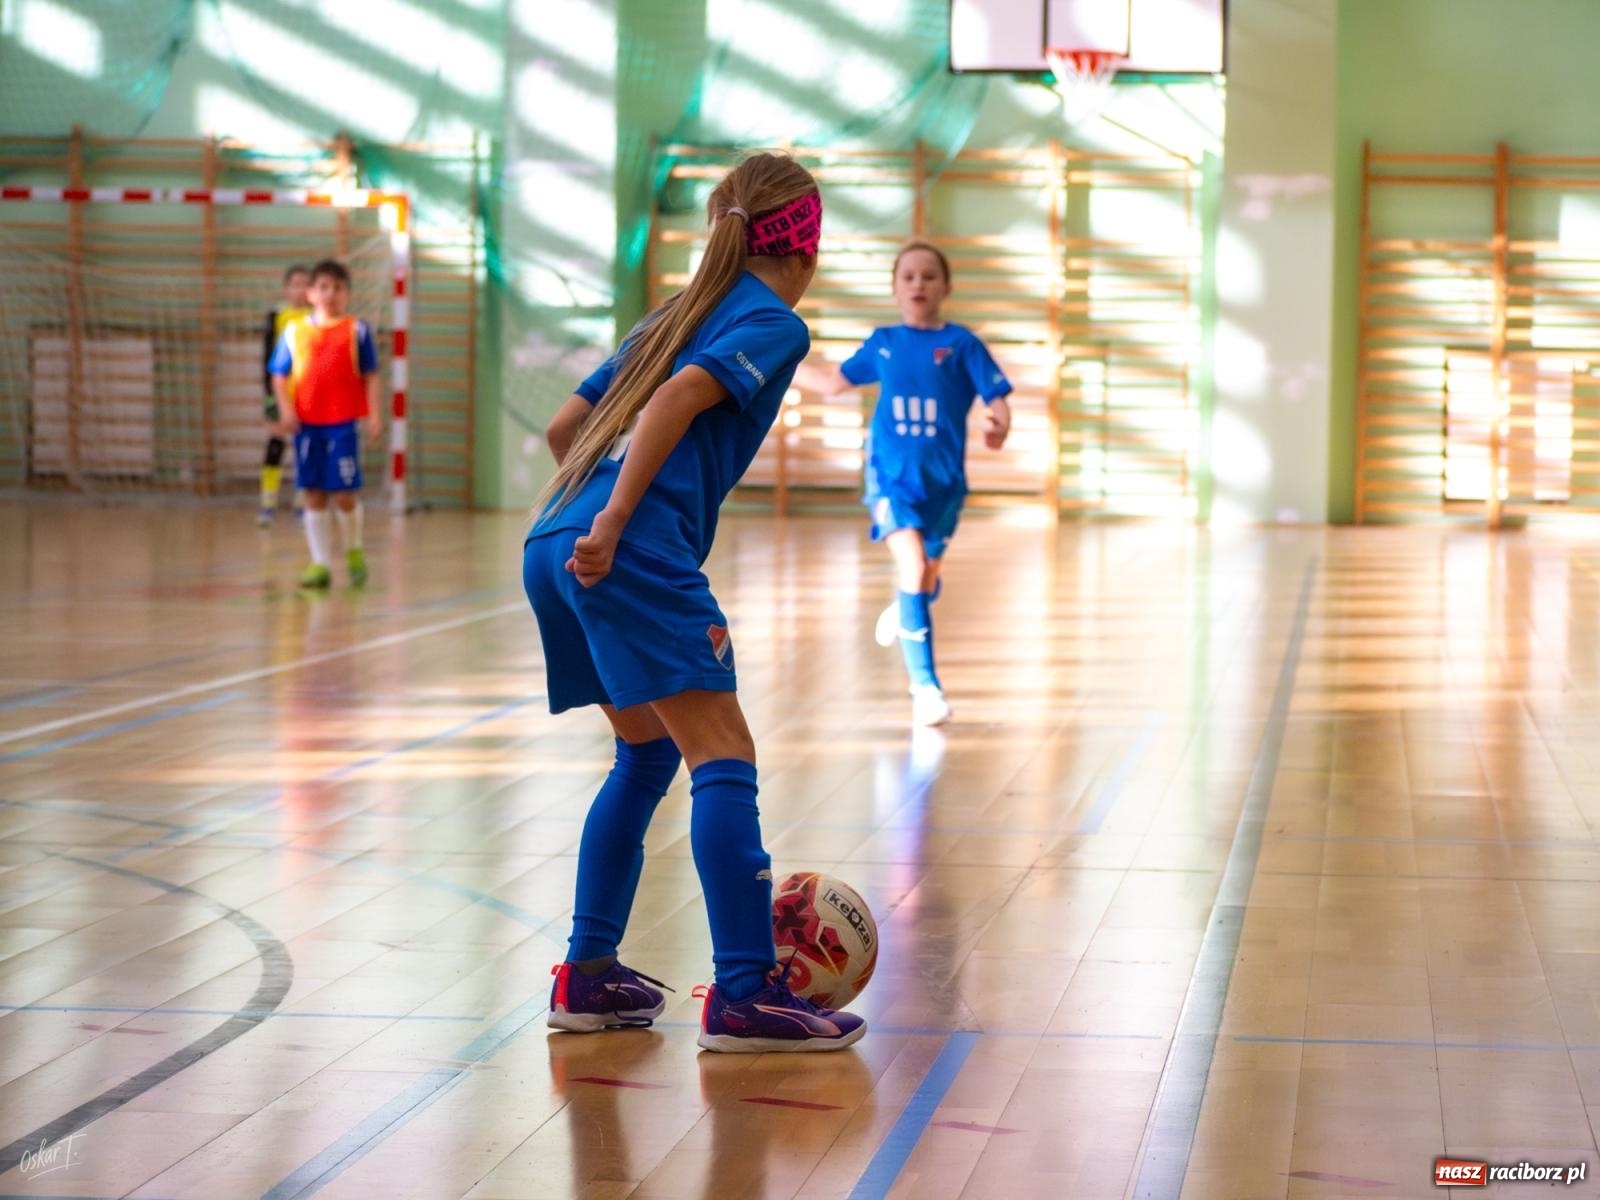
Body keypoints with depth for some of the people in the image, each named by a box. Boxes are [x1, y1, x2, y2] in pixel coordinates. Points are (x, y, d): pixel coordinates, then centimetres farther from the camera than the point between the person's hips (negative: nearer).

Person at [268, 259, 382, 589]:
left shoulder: (357, 331, 3)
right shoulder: (294, 332, 7)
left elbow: (369, 375, 3)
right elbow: (280, 376, 9)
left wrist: (373, 414, -6)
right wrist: (286, 409, -6)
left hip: (342, 423, -2)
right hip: (306, 424, 2)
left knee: (345, 494, -4)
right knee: (314, 495, 4)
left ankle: (354, 551, 21)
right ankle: (321, 564, 11)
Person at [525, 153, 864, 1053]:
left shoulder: (680, 313, 27)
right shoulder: (774, 323, 3)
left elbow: (564, 427, 27)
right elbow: (679, 398, -15)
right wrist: (615, 519, -20)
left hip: (555, 546, 9)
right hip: (634, 553, -9)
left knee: (648, 753, 20)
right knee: (725, 757, -8)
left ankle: (589, 976, 20)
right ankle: (745, 994, -14)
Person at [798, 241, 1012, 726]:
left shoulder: (962, 343, -3)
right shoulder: (882, 343, 5)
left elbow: (996, 398, -9)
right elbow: (836, 381, 20)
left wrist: (1001, 425, -31)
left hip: (943, 480, 0)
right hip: (890, 475, 0)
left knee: (927, 578, 13)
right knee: (912, 565, -20)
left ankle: (904, 613, 52)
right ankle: (926, 686, -19)